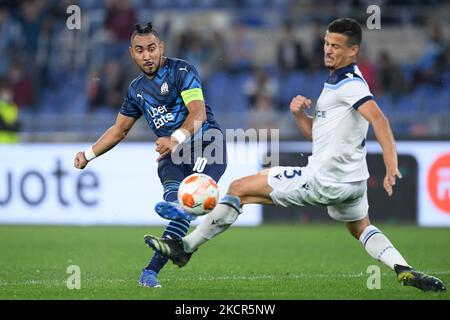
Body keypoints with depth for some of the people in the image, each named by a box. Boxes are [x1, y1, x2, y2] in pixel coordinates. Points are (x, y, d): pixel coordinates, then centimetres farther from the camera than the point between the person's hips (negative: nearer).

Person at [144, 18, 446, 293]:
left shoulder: (349, 83, -15)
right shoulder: (336, 81, 16)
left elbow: (379, 120, -30)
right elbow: (315, 132, 21)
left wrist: (392, 169, -39)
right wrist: (299, 113, -1)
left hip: (324, 180, -10)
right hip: (352, 180, 10)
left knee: (240, 188, -2)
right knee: (361, 228, 34)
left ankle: (185, 247, 4)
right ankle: (404, 269, 10)